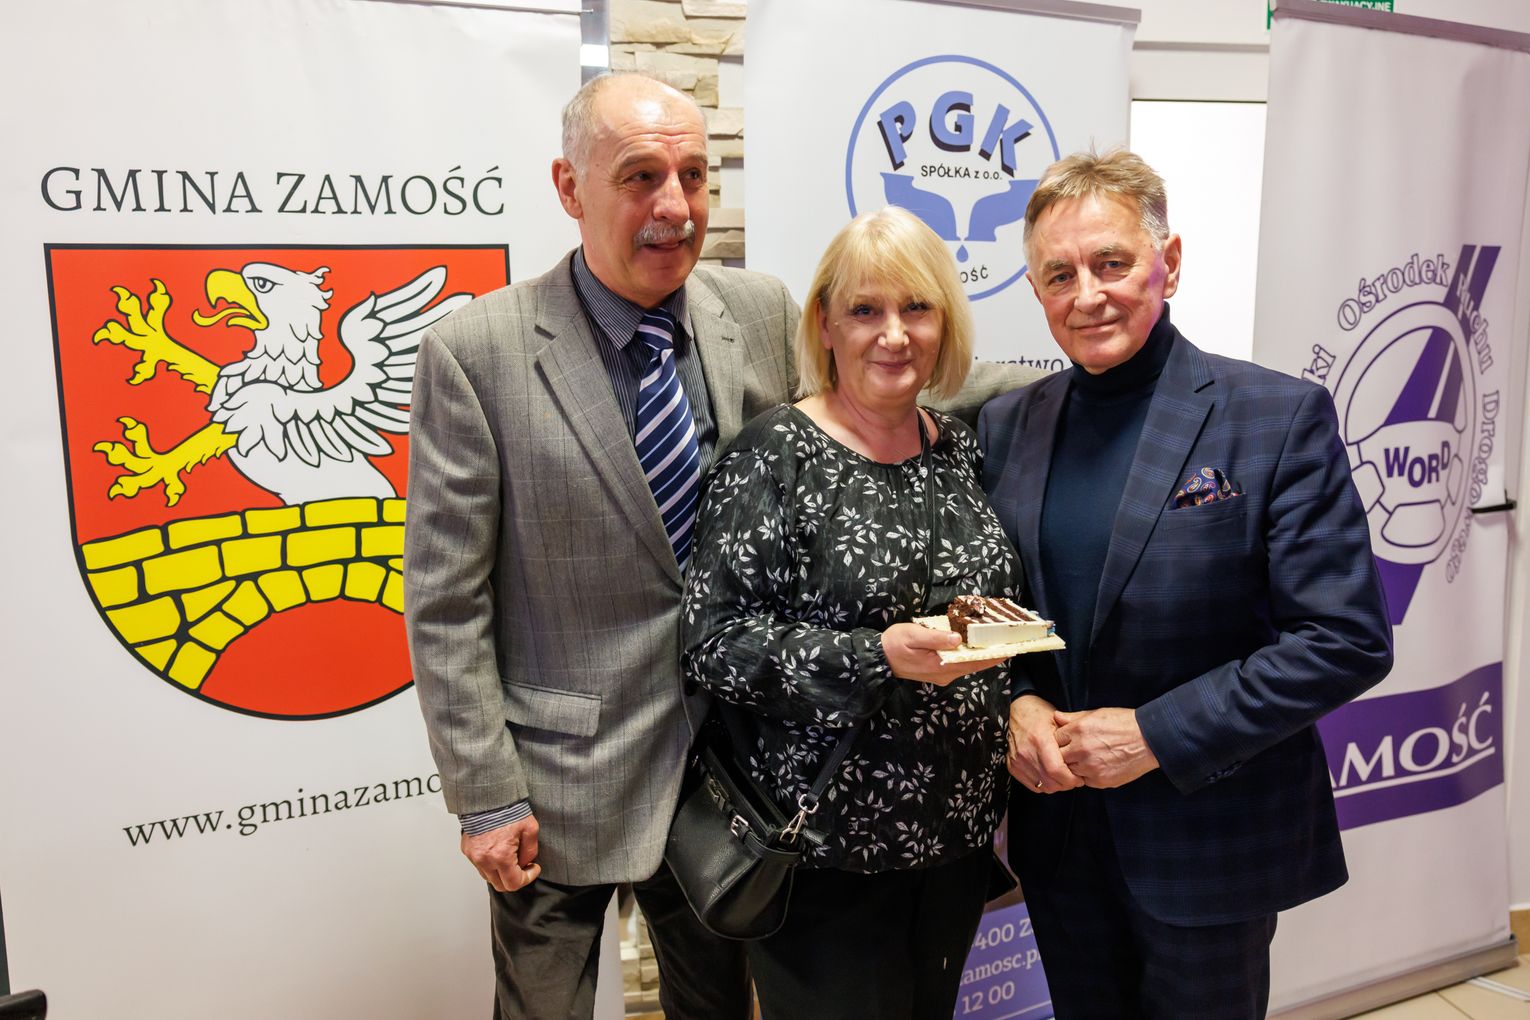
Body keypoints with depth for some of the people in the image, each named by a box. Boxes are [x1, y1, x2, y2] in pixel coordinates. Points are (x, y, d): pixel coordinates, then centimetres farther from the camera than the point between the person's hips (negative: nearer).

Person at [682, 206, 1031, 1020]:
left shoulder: (958, 448, 5)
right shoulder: (775, 456, -13)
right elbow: (714, 638, -18)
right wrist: (877, 658, -26)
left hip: (958, 829, 6)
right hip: (829, 843, -5)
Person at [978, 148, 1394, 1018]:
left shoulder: (1280, 417, -12)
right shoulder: (1009, 425, 1)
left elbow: (1348, 641, -15)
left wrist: (1156, 734, -19)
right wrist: (1018, 703, -10)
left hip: (1210, 839, -3)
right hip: (1059, 824, 4)